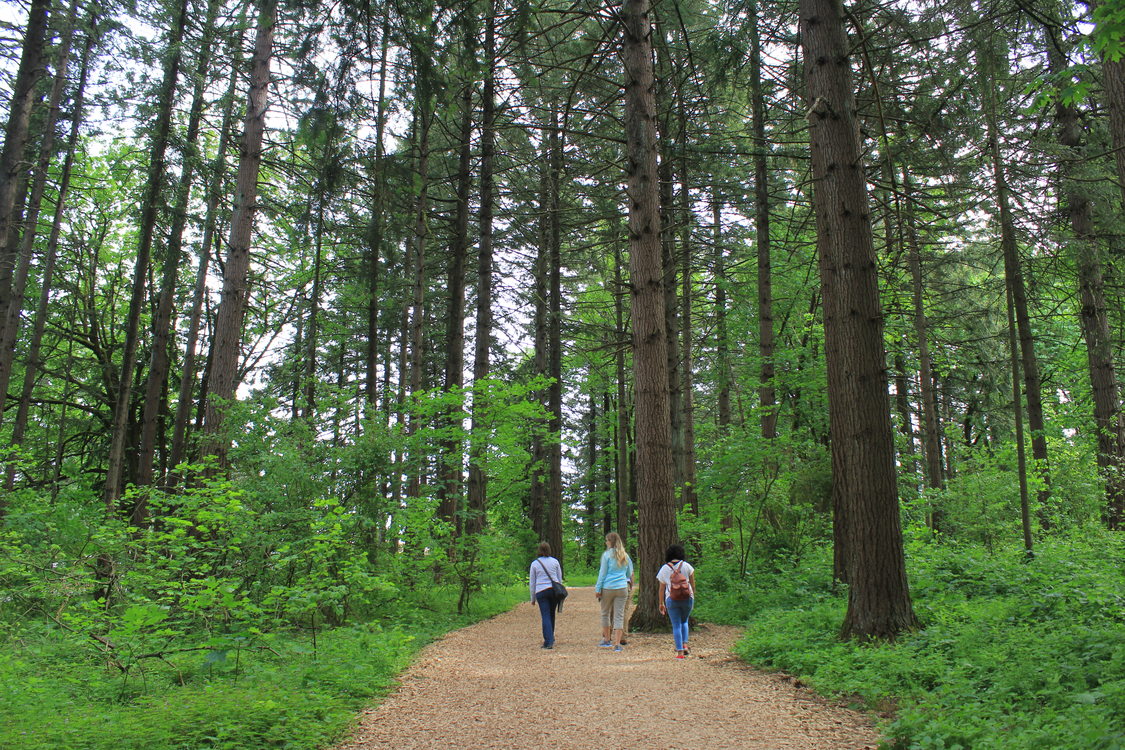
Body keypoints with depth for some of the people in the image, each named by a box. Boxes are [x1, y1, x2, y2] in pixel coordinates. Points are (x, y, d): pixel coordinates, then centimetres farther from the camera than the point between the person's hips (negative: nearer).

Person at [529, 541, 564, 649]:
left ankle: (548, 642, -11)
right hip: (554, 590, 2)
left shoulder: (535, 563, 3)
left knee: (546, 616, -2)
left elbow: (532, 583, 7)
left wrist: (533, 598, 14)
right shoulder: (555, 561, 6)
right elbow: (560, 578, 10)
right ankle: (551, 638, 27)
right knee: (552, 615, 16)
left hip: (541, 592, -2)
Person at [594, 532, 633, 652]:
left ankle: (606, 640, 22)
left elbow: (602, 573, -4)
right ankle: (617, 644, -3)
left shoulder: (607, 554, -5)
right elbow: (629, 573, 18)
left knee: (605, 614, 13)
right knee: (619, 615, 2)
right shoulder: (625, 555, 9)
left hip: (608, 588, -3)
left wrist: (597, 589, 0)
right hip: (622, 588, 3)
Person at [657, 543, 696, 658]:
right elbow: (693, 584, 7)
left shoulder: (664, 569, 5)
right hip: (687, 597, 1)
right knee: (684, 621, 21)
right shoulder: (687, 566, 3)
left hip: (671, 599, -1)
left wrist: (661, 604, 15)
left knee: (676, 625, 5)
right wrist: (693, 597, 19)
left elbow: (661, 589, 8)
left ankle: (680, 651, 0)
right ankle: (685, 644, 6)